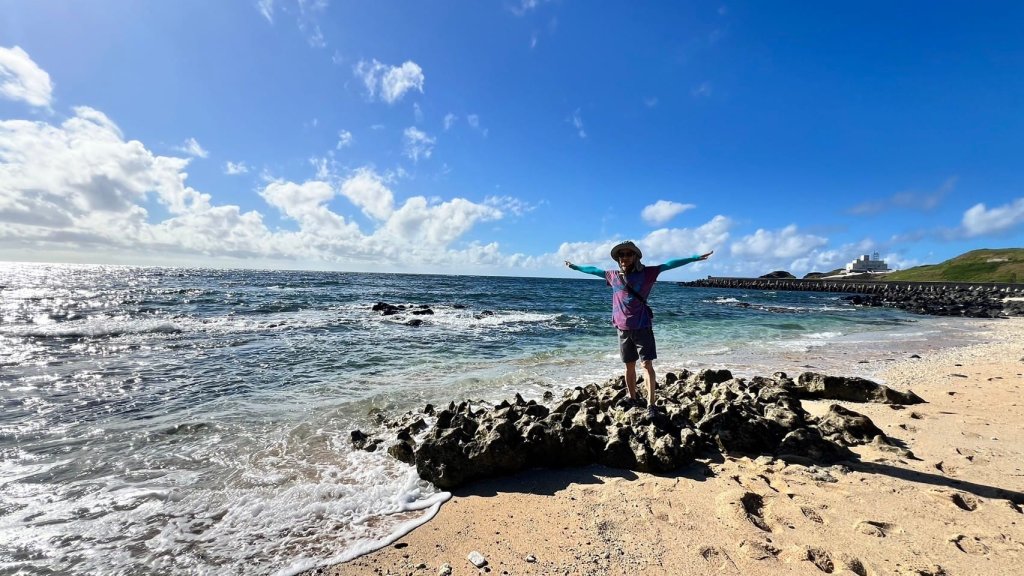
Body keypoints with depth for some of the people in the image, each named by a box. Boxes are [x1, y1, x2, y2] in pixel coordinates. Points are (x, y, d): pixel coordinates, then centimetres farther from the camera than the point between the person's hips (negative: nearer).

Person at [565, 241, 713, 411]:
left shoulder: (646, 273, -2)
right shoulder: (613, 275, 7)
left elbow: (669, 264, -7)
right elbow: (594, 269, 21)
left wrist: (695, 258, -13)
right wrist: (575, 266, 32)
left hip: (642, 326, -3)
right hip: (623, 328, 4)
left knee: (647, 364, -5)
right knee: (629, 366, 12)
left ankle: (650, 404, -5)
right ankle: (632, 399, 23)